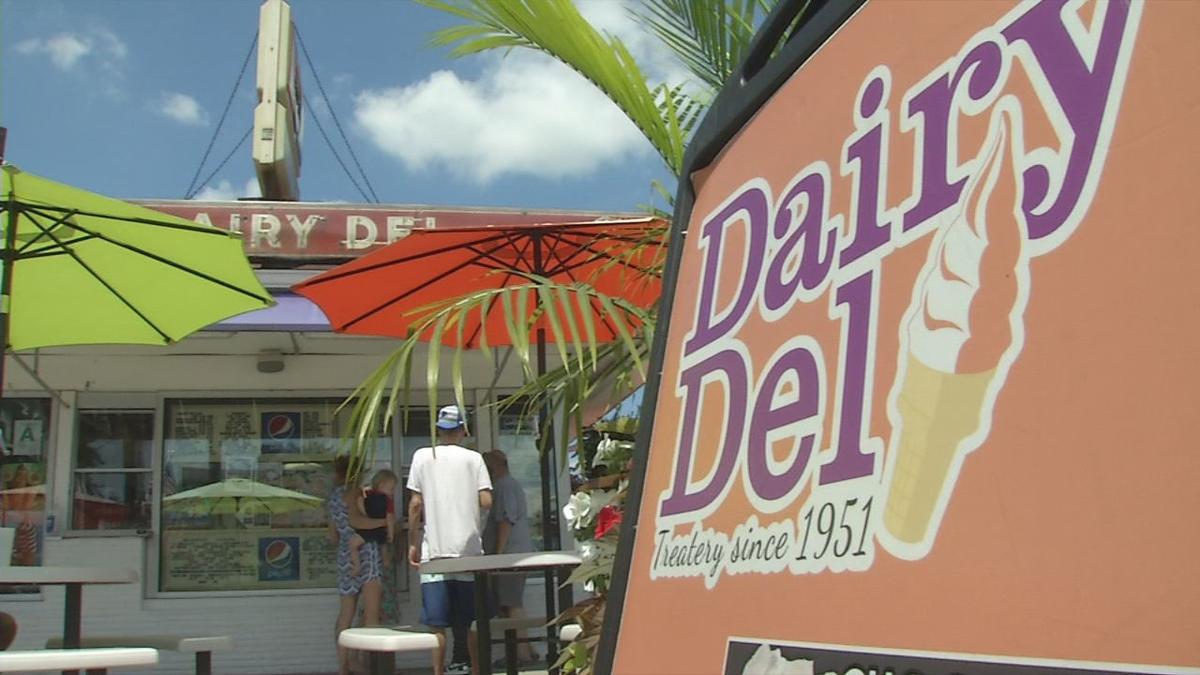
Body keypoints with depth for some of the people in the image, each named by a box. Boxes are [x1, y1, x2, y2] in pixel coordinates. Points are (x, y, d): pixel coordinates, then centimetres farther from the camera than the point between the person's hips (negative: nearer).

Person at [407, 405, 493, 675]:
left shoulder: (423, 456, 3)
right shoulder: (473, 458, 3)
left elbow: (416, 504, -1)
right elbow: (486, 502, -4)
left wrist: (413, 544, 6)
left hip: (434, 550, -1)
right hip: (469, 548, 1)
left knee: (437, 624, 1)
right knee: (472, 621, 9)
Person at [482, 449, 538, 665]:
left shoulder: (503, 486, -10)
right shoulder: (513, 485, 22)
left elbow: (505, 520, -18)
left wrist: (498, 553, -18)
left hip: (509, 554, -11)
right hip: (520, 554, 11)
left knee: (511, 604, -9)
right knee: (513, 604, 13)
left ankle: (522, 652, -9)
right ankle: (524, 649, 16)